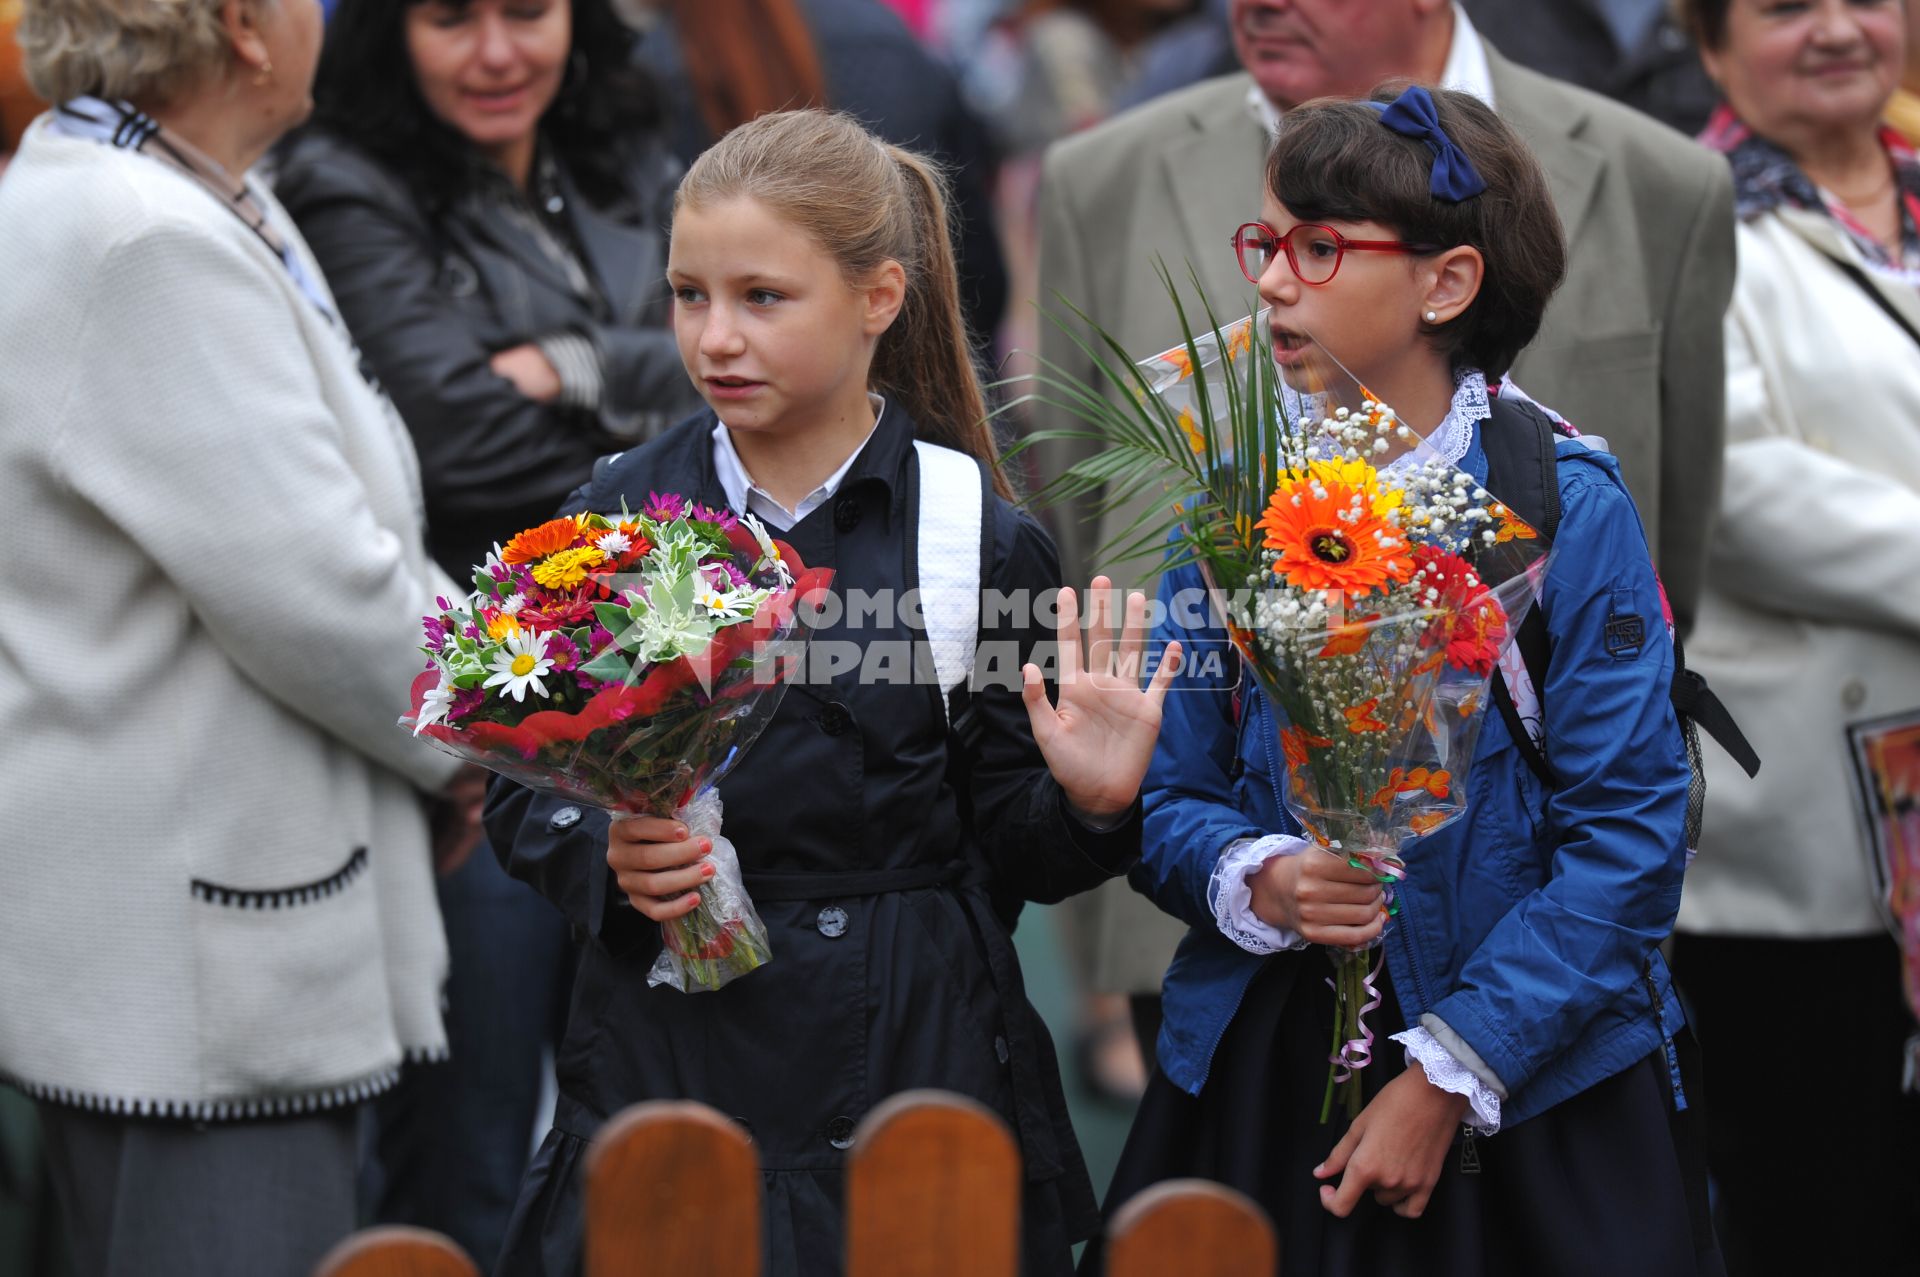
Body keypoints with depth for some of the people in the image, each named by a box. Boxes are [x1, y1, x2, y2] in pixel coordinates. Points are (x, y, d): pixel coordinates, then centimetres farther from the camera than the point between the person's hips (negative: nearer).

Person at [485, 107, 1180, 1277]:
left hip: (913, 1052, -1)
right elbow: (523, 795, 7)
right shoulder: (616, 522, 3)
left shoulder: (976, 537, -2)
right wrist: (606, 860, -12)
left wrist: (1088, 803, -18)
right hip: (667, 1048, 1)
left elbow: (1012, 850, 2)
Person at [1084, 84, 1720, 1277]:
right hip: (1263, 1076, 3)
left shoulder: (1571, 507, -9)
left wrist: (1447, 1078, -15)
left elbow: (1630, 834, -11)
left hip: (1529, 1092, -3)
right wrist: (1253, 882, -16)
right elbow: (1171, 796, 7)